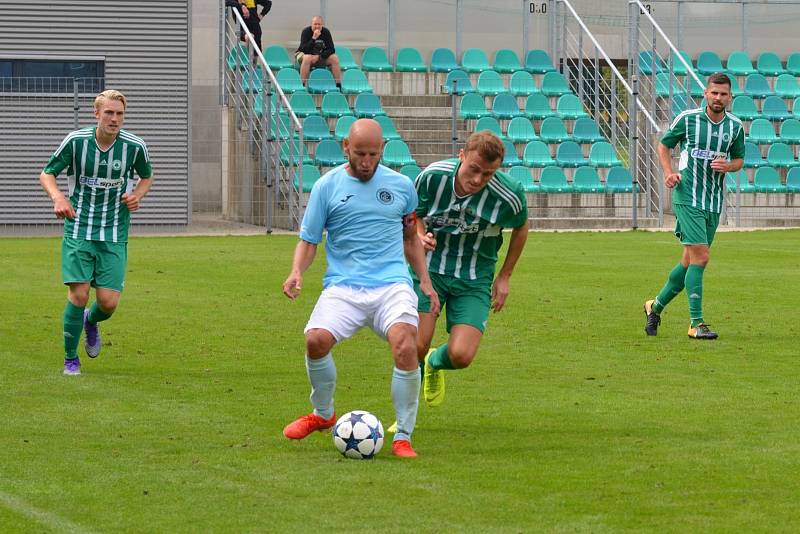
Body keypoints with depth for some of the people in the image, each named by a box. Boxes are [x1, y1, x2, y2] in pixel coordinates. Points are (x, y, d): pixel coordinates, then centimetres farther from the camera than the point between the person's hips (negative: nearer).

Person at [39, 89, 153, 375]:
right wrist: (58, 197, -16)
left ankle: (91, 321, 33)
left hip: (114, 236, 1)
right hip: (78, 231, -1)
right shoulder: (76, 141, -8)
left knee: (108, 302, -6)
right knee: (78, 295, -11)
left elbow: (147, 176, 16)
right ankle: (70, 358, 10)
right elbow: (46, 174, 4)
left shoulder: (135, 146, -4)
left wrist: (137, 195, -5)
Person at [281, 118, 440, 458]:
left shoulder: (401, 186, 11)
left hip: (392, 284, 0)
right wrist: (297, 272, -11)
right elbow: (308, 240, 8)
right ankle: (323, 414, 4)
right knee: (316, 340, -26)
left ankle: (403, 437, -12)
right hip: (343, 287, 0)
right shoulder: (327, 187, 5)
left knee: (406, 346, -27)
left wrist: (425, 280, 17)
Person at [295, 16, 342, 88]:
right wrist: (314, 38, -36)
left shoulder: (326, 32, -8)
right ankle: (303, 85, -37)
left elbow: (331, 49, -12)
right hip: (303, 54, -4)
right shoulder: (306, 31, -17)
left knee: (334, 58, -20)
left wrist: (318, 56, -24)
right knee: (307, 58, -38)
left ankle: (339, 86, -15)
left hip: (321, 56, 4)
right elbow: (305, 50, -27)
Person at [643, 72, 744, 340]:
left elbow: (739, 158, 18)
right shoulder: (687, 119, -5)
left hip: (714, 202, 5)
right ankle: (696, 323, -13)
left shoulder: (735, 126, 5)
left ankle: (656, 306, 31)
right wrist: (669, 172, -8)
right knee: (700, 257, -15)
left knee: (690, 260, 11)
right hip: (688, 197, -5)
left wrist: (727, 165, -5)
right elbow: (663, 145, 8)